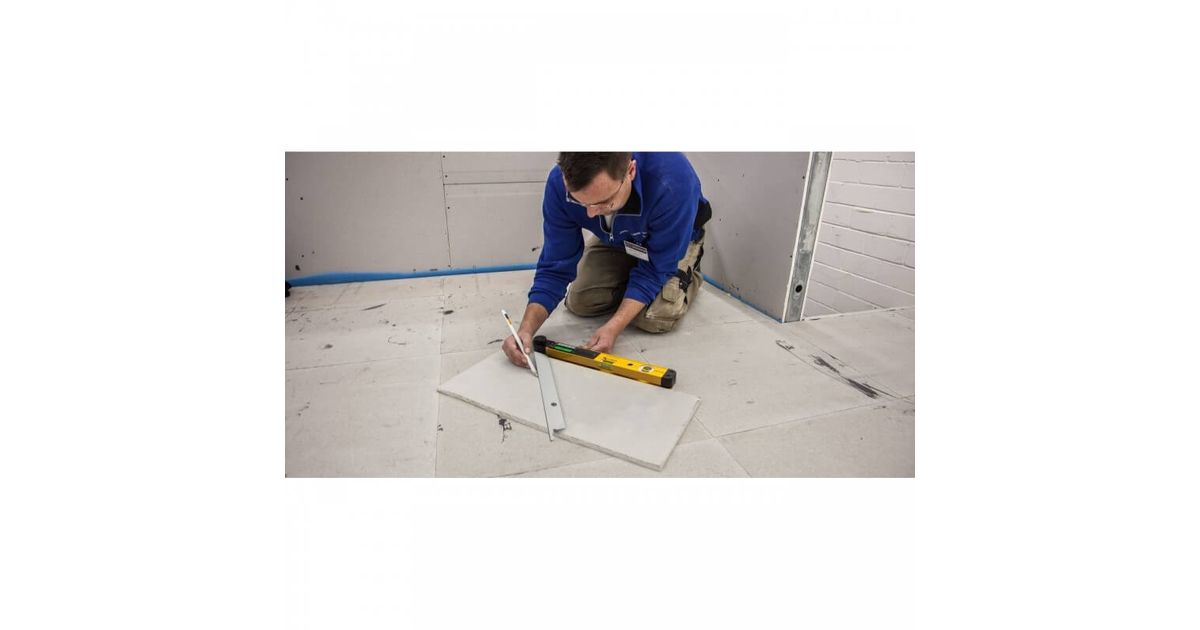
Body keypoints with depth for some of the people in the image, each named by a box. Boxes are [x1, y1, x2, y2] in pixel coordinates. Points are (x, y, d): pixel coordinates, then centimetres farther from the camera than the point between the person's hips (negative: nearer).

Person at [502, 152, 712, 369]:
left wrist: (613, 327, -43)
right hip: (616, 240, 3)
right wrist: (526, 329, -39)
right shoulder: (560, 183, -33)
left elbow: (655, 269, -33)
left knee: (655, 317, -20)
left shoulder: (674, 181, -43)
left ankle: (689, 276, 13)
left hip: (676, 238, -3)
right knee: (579, 303, -8)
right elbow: (555, 267, -25)